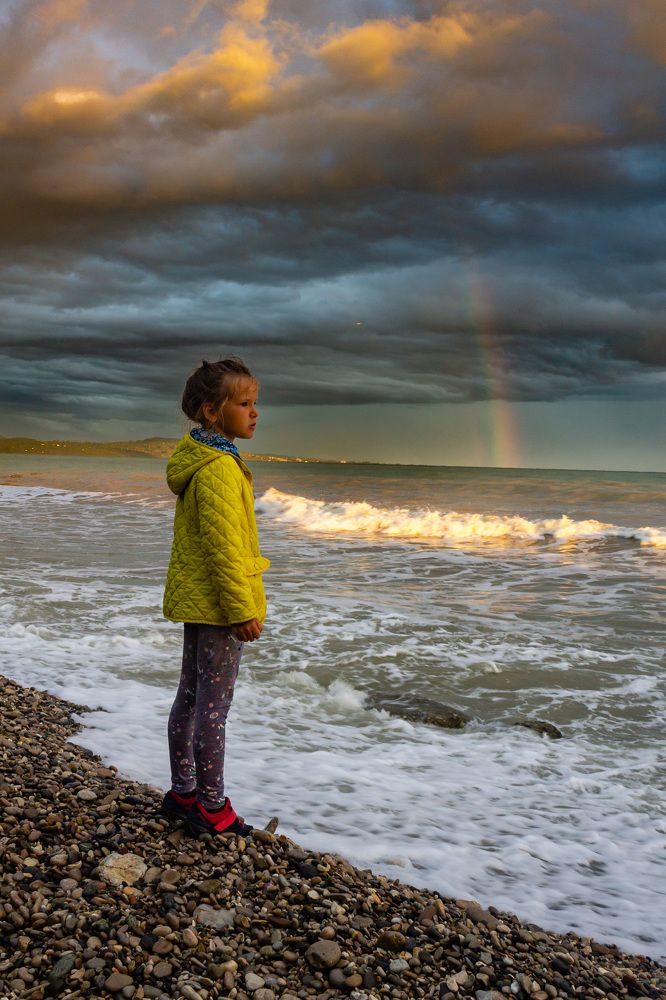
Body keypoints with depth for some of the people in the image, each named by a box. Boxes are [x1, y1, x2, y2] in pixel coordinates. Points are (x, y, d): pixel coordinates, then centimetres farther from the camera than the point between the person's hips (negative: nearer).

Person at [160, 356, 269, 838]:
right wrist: (243, 609, -20)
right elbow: (223, 547, -23)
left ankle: (183, 793, 30)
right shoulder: (219, 468, -21)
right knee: (214, 707, 0)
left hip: (196, 599, 10)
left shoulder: (198, 460, 11)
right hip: (218, 604, -10)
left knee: (190, 698, 17)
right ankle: (212, 808, 12)